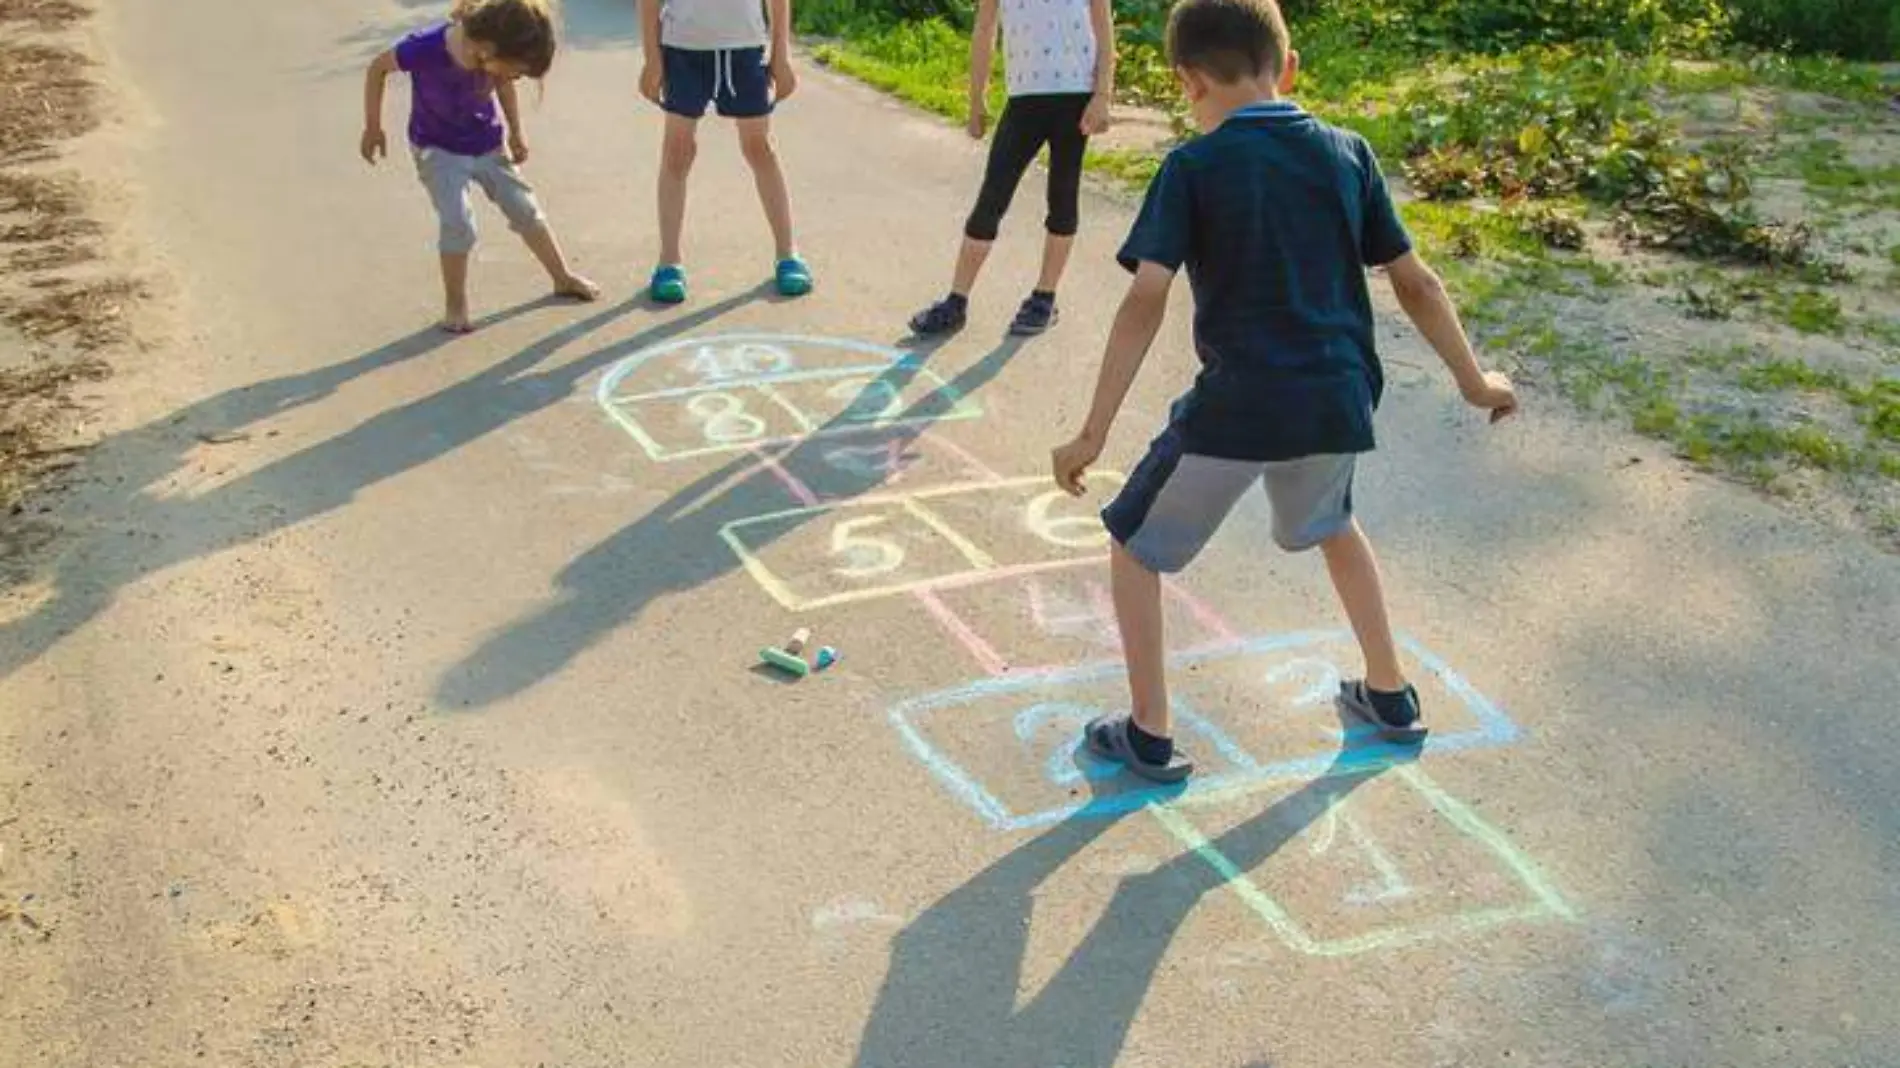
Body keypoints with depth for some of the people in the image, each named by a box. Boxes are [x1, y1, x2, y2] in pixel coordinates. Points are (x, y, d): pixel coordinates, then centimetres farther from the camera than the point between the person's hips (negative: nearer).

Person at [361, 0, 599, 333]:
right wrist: (373, 127, -10)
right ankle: (455, 304, 3)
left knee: (524, 209, 11)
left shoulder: (494, 54, -22)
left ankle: (563, 278, 30)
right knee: (458, 223, -17)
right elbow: (378, 67, -16)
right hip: (438, 150, -4)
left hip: (487, 144, 4)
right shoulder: (426, 48, -34)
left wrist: (516, 131, 2)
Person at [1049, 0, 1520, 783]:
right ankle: (1390, 697, 40)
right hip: (1337, 402, 5)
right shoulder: (1347, 154, 6)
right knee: (1332, 526, 35)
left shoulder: (1192, 168, -5)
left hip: (1235, 407, -5)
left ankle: (1150, 736, 17)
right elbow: (1415, 283, 10)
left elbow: (1145, 302, -14)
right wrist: (1473, 380, 23)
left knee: (1134, 545, 17)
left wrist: (1093, 433, -13)